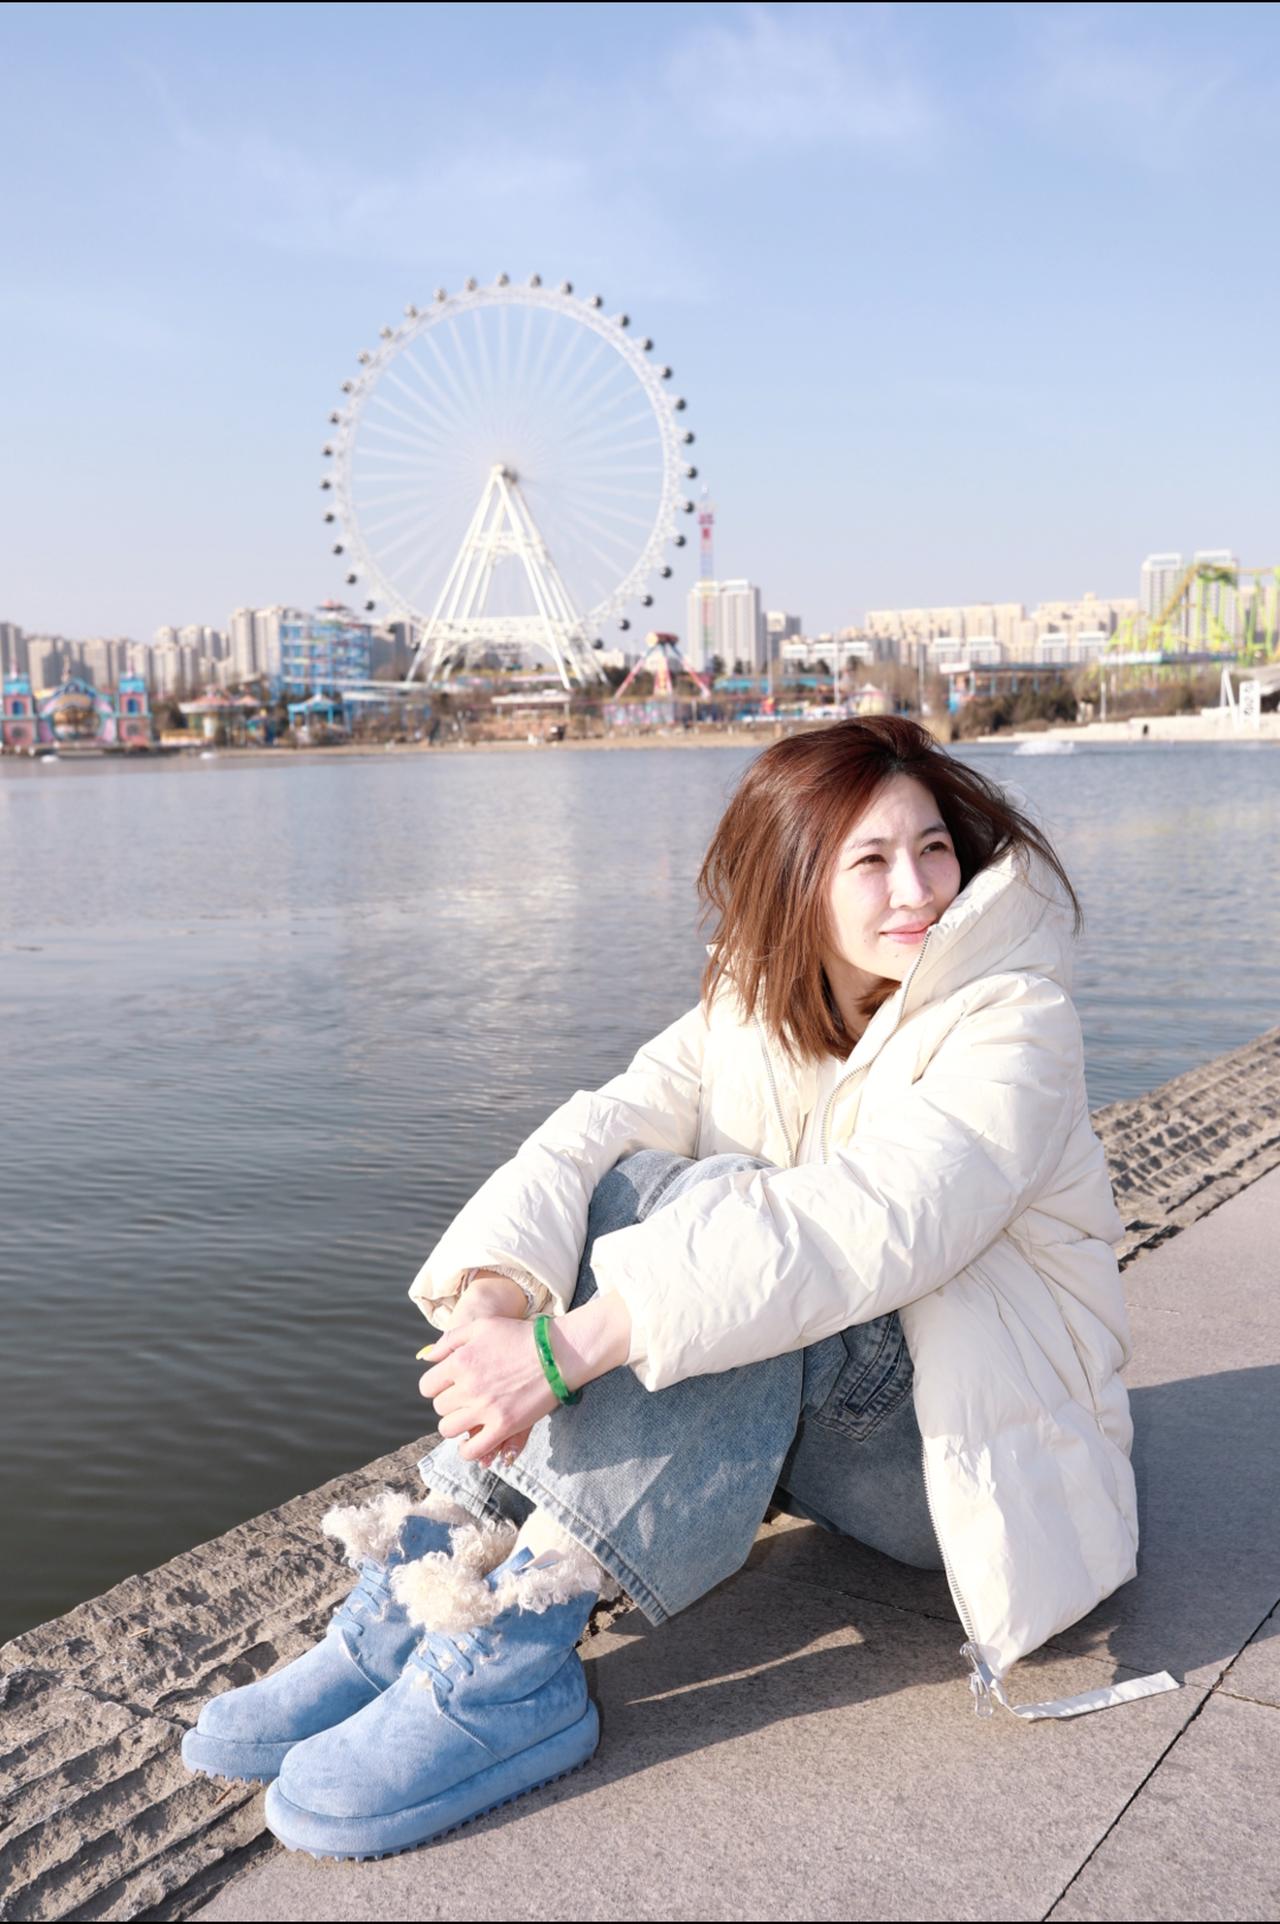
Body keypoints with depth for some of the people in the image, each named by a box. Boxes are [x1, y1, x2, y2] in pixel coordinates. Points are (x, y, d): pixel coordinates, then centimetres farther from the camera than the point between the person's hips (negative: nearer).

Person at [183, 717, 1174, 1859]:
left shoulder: (1014, 1024, -17)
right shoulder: (749, 1013, 1)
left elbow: (872, 1223, -34)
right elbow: (593, 1134, -15)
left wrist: (572, 1342, -41)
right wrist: (494, 1291, -37)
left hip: (966, 1450, -5)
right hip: (801, 1433, 5)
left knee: (723, 1225, -30)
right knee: (632, 1192, -20)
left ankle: (513, 1660, -34)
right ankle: (430, 1582, -23)